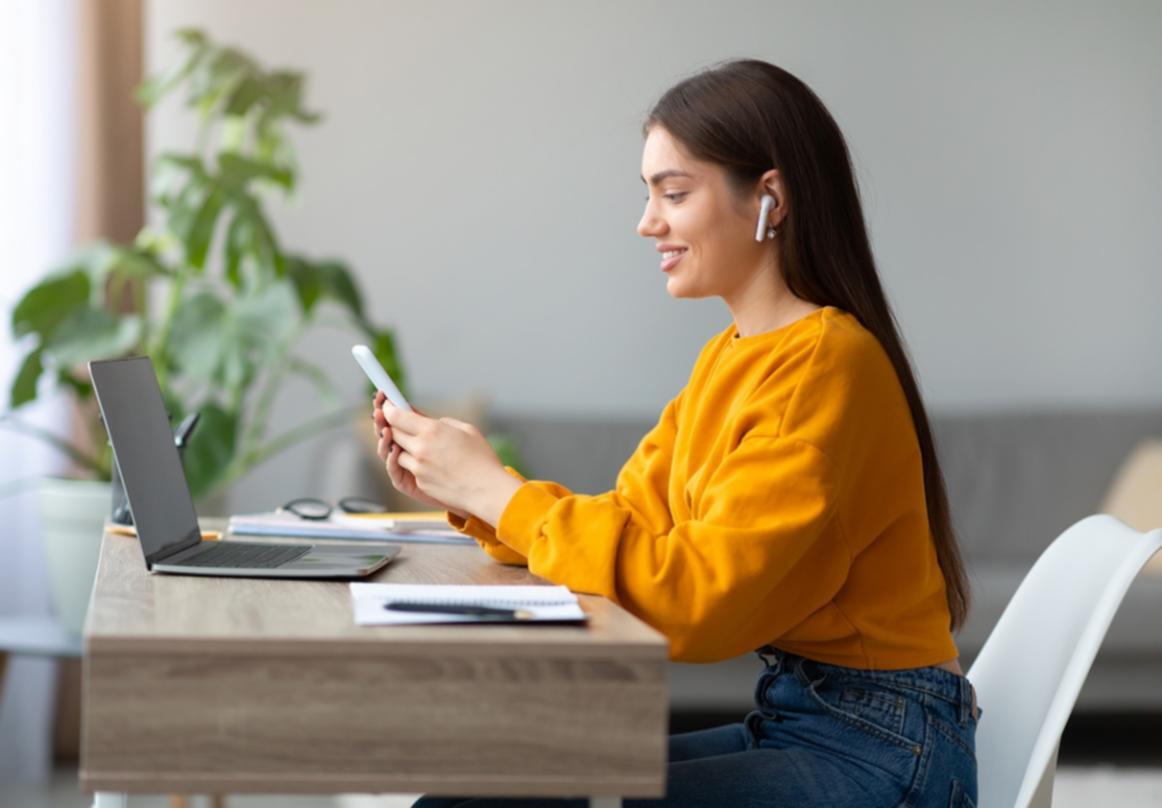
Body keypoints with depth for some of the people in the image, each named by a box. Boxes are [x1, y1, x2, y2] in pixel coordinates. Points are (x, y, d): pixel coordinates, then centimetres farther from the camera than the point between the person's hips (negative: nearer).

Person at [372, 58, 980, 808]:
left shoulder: (824, 365, -17)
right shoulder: (730, 359, 10)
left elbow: (699, 596, -23)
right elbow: (625, 524, 11)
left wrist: (500, 492, -17)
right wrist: (463, 492, -2)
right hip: (793, 721, 8)